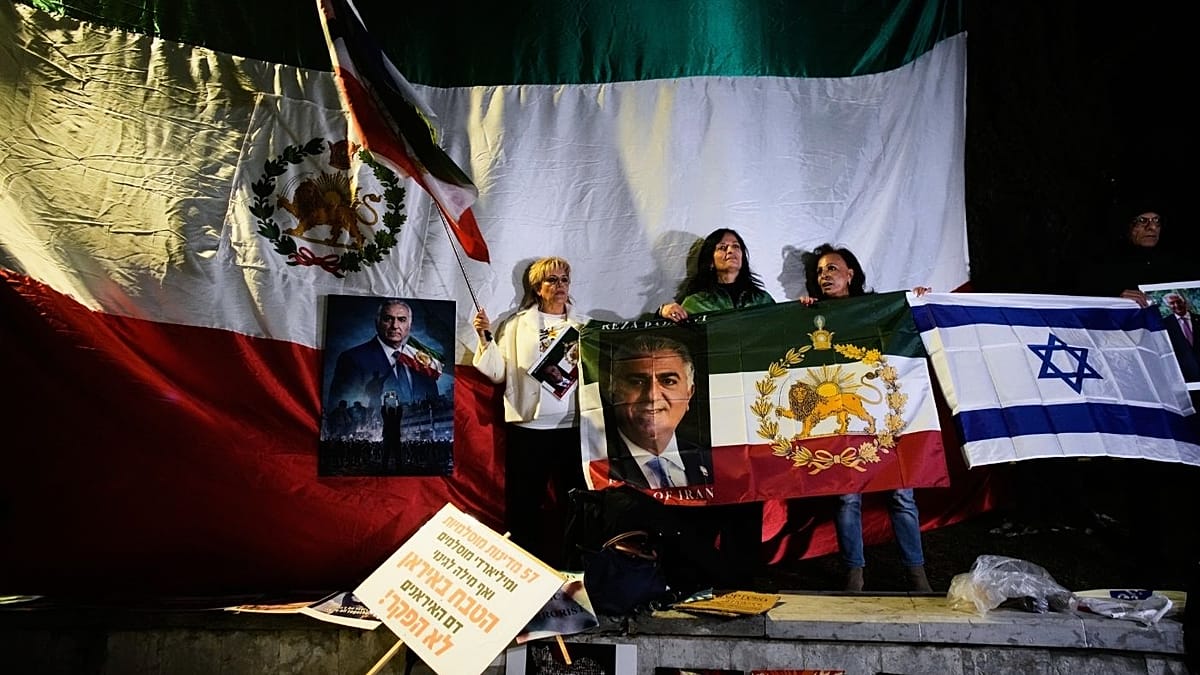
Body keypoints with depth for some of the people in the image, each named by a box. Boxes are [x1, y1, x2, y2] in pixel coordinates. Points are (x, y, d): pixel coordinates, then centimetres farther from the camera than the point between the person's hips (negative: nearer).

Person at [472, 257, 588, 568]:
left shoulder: (584, 325, 13)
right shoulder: (516, 324, 10)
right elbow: (499, 372, 4)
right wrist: (485, 338, -8)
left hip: (572, 426, 1)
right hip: (528, 426, -1)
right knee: (524, 502, 4)